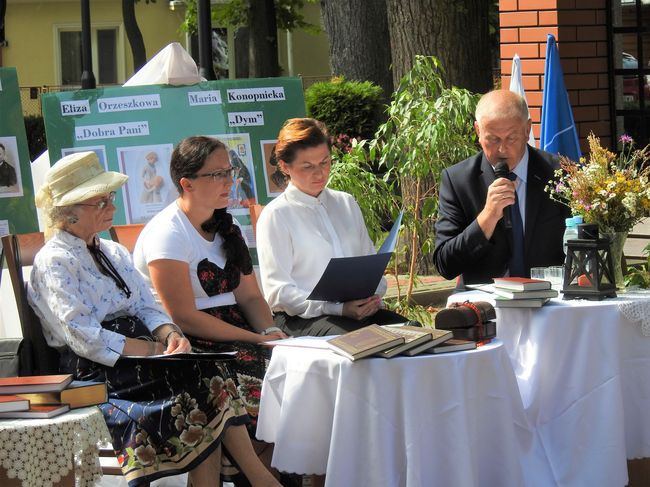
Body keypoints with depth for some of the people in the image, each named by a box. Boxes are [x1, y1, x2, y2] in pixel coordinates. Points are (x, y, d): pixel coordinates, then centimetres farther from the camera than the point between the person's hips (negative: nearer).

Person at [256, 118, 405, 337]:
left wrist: (373, 298, 0)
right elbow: (278, 293, -6)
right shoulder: (275, 216, 1)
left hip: (361, 311, 6)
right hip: (303, 318, -5)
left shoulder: (347, 204, 22)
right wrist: (339, 309, -17)